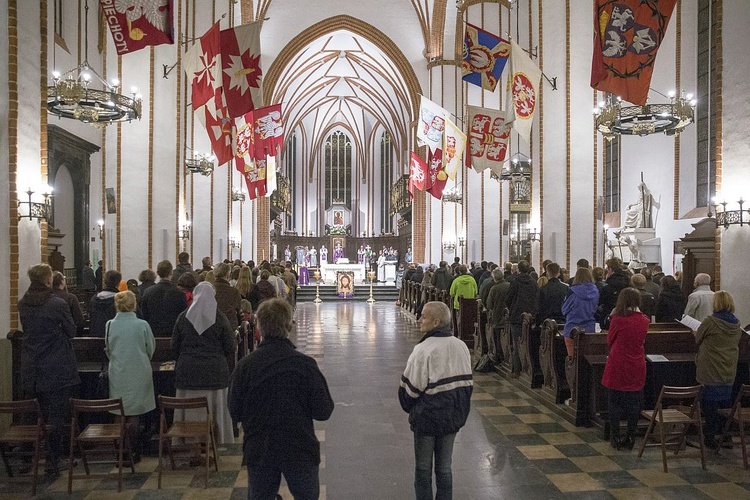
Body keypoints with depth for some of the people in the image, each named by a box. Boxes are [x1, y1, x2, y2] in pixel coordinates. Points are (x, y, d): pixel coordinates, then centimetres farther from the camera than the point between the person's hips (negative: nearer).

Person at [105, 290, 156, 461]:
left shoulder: (110, 325, -5)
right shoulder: (142, 325, -12)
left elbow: (108, 350, 8)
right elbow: (151, 349, 0)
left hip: (117, 373, 2)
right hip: (138, 373, -2)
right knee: (134, 414, 5)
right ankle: (133, 451, 10)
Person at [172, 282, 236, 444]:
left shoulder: (183, 317, -1)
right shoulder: (220, 317, -5)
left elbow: (174, 347, 5)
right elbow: (230, 348, -3)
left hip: (188, 370, 1)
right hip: (215, 371, -1)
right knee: (215, 409, 8)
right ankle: (217, 441, 14)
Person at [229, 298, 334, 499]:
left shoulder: (245, 365, -13)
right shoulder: (305, 365, -17)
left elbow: (235, 413, -3)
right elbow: (323, 412, -11)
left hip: (258, 450, 2)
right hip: (300, 451, -1)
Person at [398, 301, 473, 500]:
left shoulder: (423, 349, -20)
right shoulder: (461, 347, -1)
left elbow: (411, 387, -15)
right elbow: (467, 382, 6)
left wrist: (409, 408, 5)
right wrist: (458, 410, 16)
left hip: (427, 418, -5)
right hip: (453, 417, 5)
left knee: (423, 468, 12)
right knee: (444, 467, 18)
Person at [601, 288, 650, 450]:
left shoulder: (618, 319, -13)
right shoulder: (644, 320, -2)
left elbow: (609, 340, 0)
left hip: (618, 366, -3)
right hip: (637, 368, 3)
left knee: (616, 402, 8)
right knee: (634, 403, 12)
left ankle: (615, 438, 12)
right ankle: (630, 438, 19)